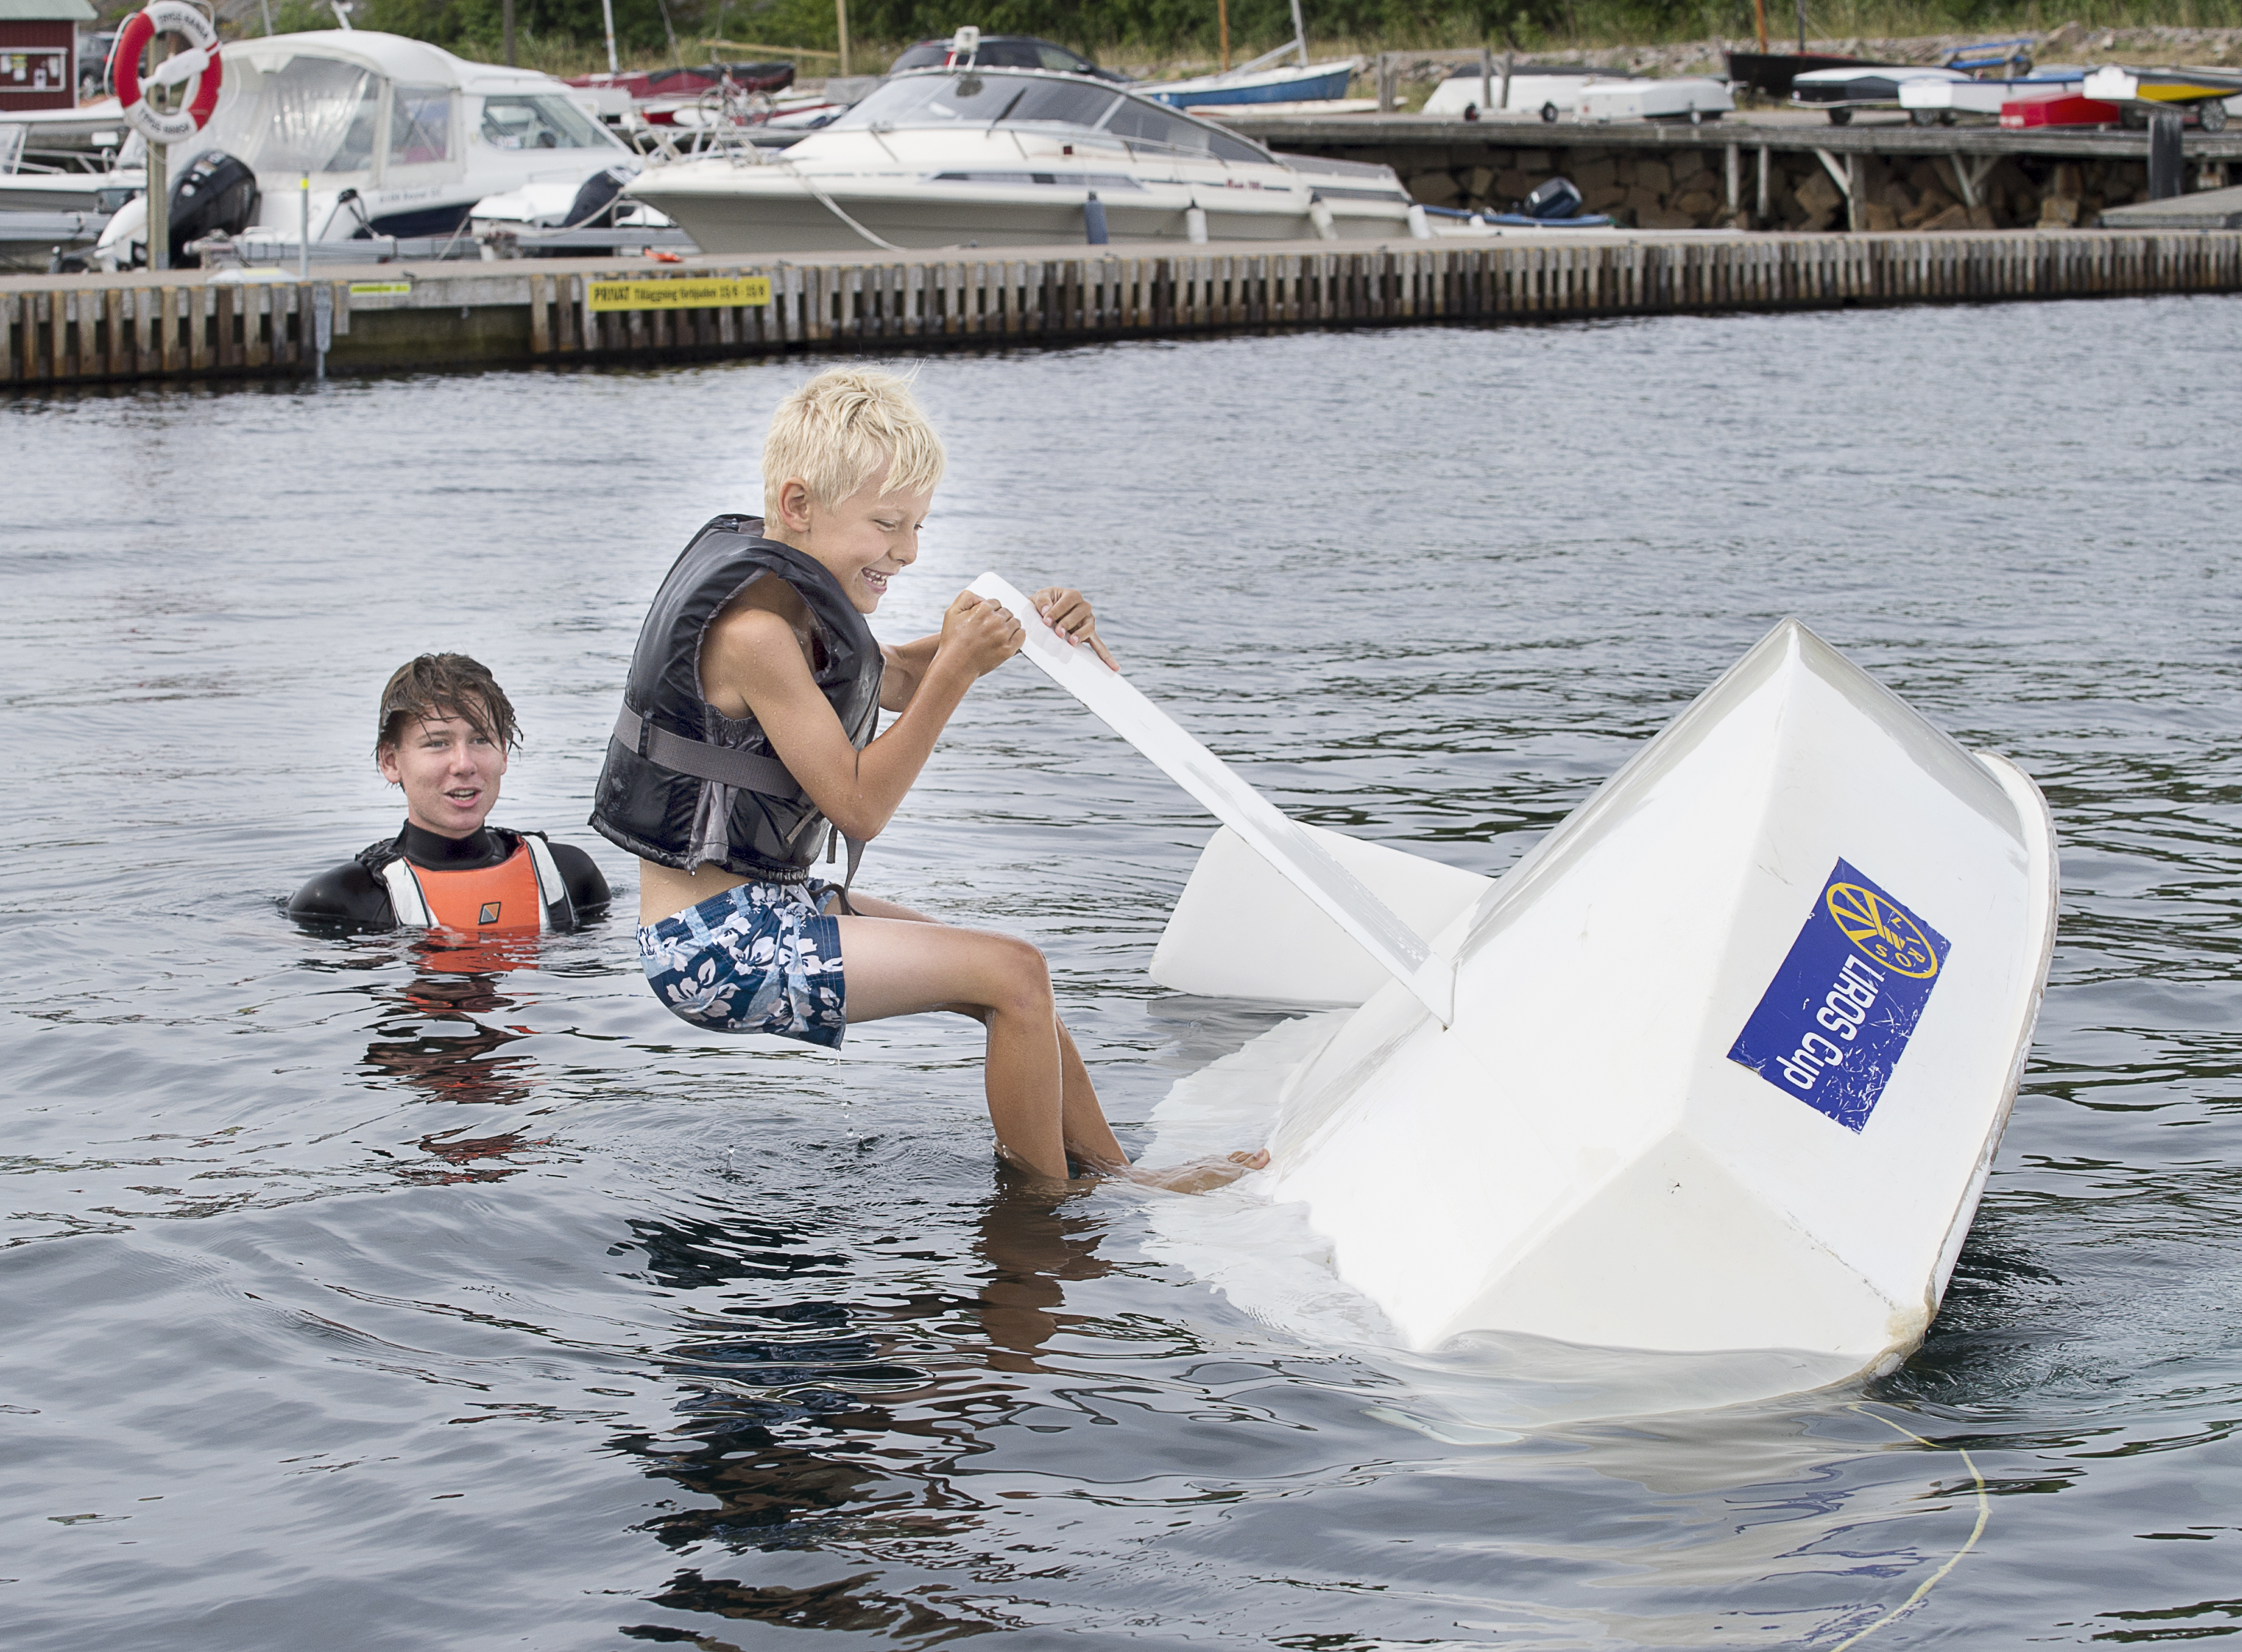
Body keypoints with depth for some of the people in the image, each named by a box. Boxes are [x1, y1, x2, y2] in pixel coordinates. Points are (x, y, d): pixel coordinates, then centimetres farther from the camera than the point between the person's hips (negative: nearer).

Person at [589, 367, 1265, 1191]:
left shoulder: (779, 590, 8)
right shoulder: (754, 629, -23)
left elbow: (894, 681, 22)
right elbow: (860, 806, -20)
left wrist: (1020, 627, 5)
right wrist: (957, 667, -23)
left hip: (761, 905, 11)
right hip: (714, 943, -11)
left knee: (1009, 978, 15)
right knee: (1014, 975, -15)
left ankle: (1110, 1176, 24)